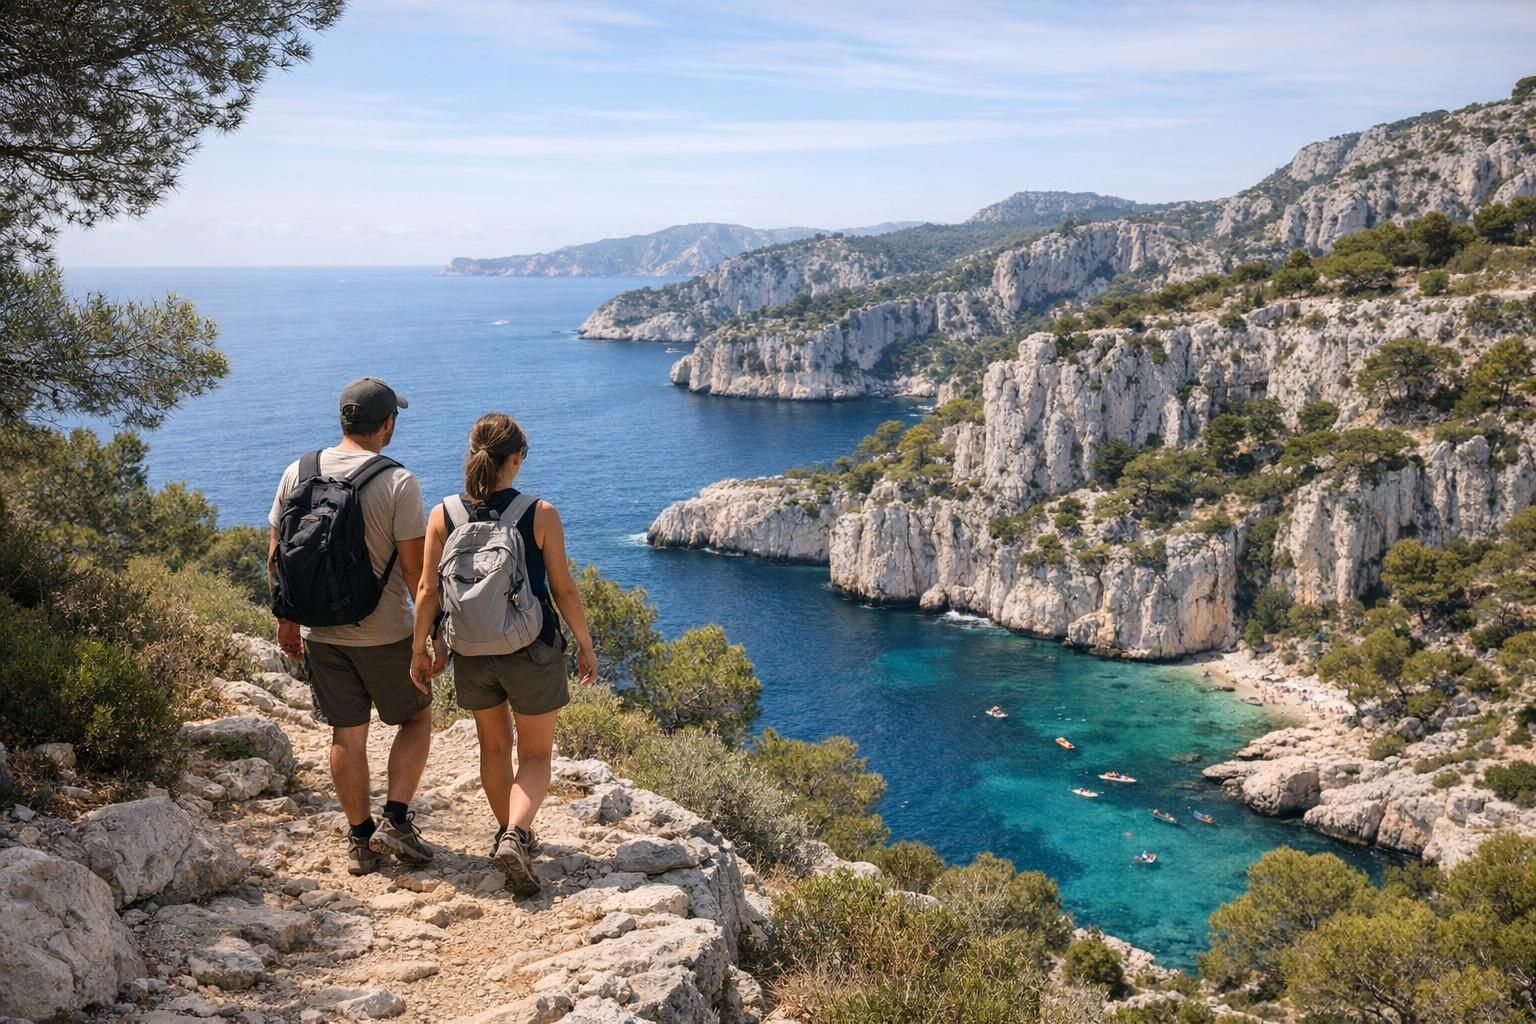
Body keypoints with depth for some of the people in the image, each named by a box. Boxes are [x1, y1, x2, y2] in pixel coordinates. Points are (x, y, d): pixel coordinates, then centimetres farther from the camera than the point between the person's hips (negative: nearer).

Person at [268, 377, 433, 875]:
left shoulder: (297, 474, 0)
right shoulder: (398, 482, -14)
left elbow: (276, 557, 5)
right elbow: (415, 567, -14)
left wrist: (286, 619, 16)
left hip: (321, 632, 4)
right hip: (385, 633, -4)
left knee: (347, 735, 13)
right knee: (417, 720, 16)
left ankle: (361, 839, 20)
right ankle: (395, 820, 7)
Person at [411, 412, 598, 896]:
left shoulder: (443, 516, -6)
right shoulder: (541, 515, -13)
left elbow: (428, 590, -4)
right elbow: (564, 589, -9)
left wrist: (421, 647, 9)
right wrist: (585, 643, 3)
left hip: (472, 653, 3)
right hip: (533, 653, -3)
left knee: (494, 746, 24)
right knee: (536, 755, 10)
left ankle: (509, 833, 36)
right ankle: (516, 836, -12)